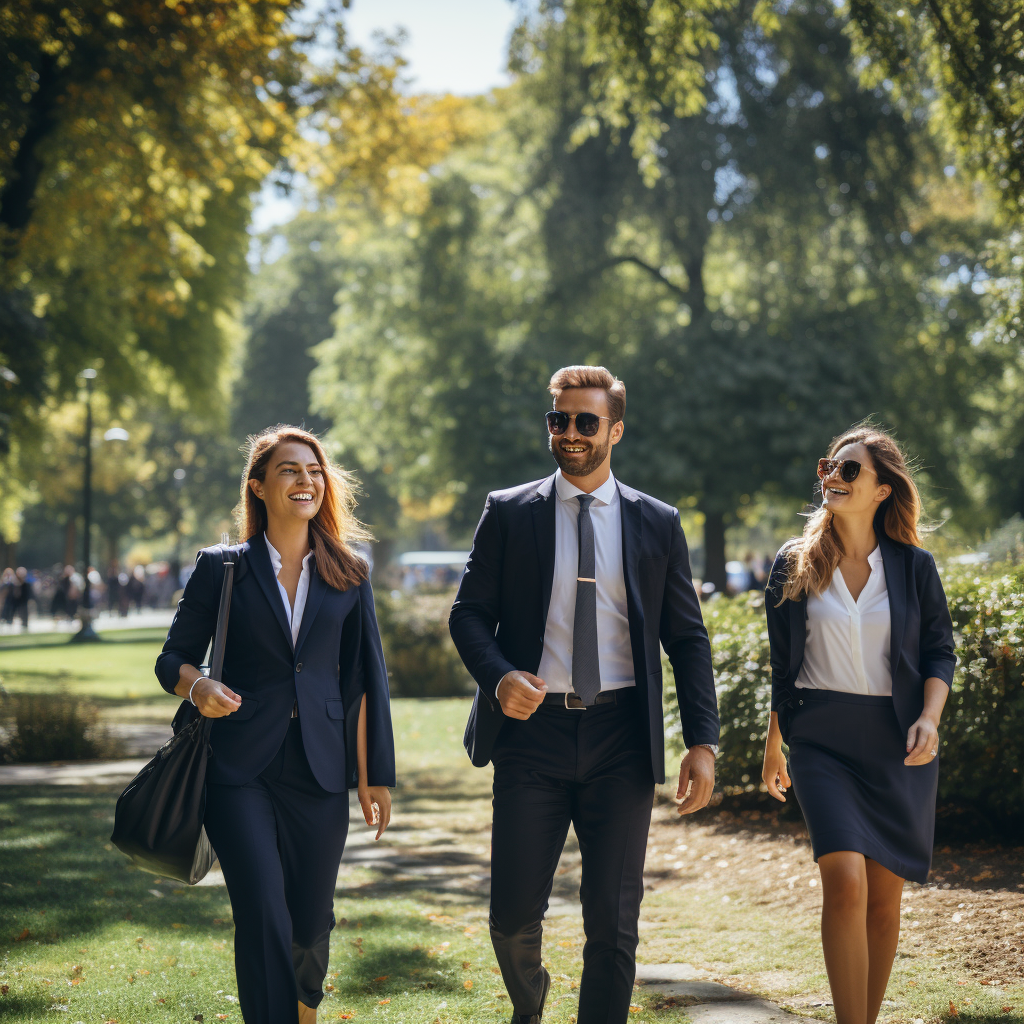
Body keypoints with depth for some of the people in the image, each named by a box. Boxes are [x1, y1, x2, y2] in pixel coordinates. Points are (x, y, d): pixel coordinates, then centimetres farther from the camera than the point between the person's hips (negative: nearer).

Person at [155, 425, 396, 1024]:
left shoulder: (348, 576, 9)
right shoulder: (222, 569, 4)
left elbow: (364, 680, 9)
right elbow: (173, 658, 8)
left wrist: (374, 777, 6)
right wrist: (197, 685, -16)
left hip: (320, 771, 2)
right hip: (240, 771, -2)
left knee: (311, 921, 10)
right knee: (263, 914, -15)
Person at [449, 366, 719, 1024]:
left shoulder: (658, 524, 8)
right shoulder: (508, 513, 6)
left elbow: (688, 639, 8)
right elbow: (470, 612, 6)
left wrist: (704, 743, -1)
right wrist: (499, 677, -15)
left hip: (621, 739, 0)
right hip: (533, 730, 0)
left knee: (614, 922, 0)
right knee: (514, 913, 2)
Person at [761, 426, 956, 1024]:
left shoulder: (914, 566, 3)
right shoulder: (795, 564, 4)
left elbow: (940, 652, 7)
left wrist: (929, 718, -11)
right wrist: (774, 742, 16)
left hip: (897, 743, 1)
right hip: (822, 738, -1)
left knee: (885, 896, 5)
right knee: (846, 882, -18)